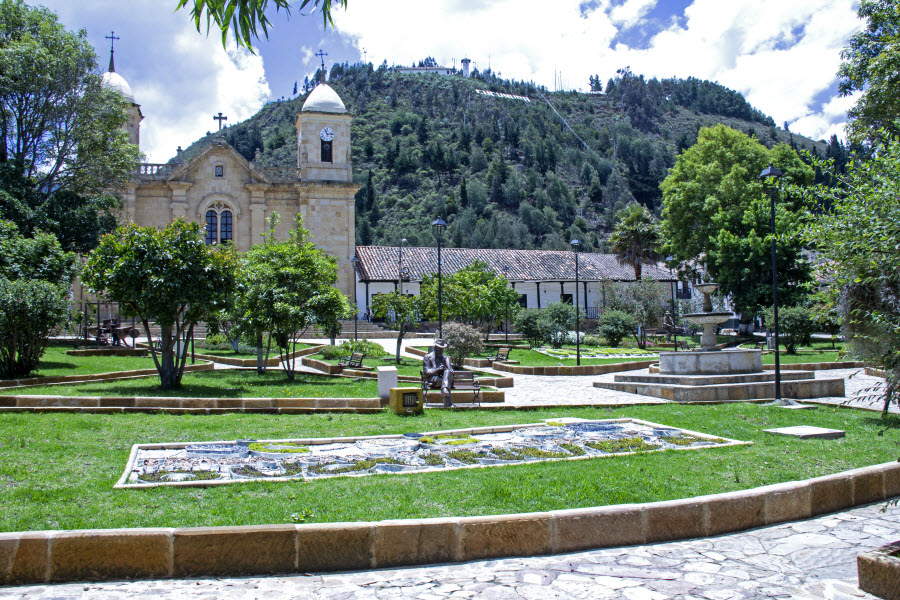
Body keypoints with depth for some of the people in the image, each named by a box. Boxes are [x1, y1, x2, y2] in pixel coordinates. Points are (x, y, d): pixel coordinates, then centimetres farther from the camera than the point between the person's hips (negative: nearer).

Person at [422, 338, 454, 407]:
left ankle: (445, 390, -61)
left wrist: (450, 371, -12)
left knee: (447, 372, -35)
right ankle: (448, 403, -48)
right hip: (432, 379, -3)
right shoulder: (428, 357, 16)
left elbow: (450, 369, 16)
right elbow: (427, 371, 3)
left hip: (444, 377, 3)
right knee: (442, 381, -38)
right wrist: (437, 369, -16)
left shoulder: (446, 358, 29)